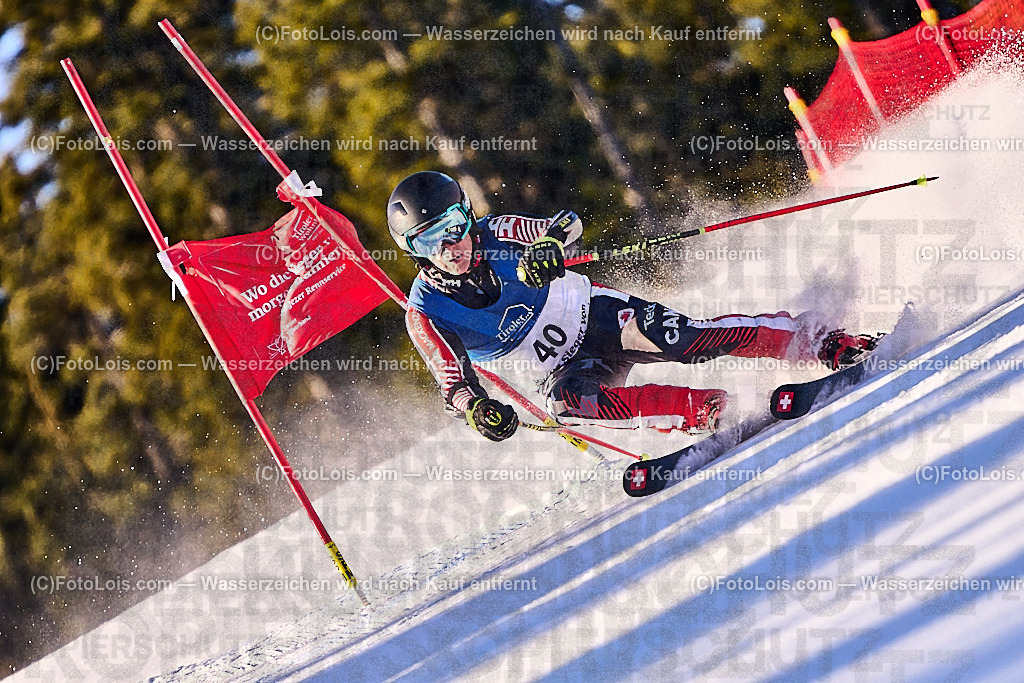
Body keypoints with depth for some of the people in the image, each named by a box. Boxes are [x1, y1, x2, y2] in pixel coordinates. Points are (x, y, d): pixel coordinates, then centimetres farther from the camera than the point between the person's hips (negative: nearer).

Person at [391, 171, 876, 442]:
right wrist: (476, 408, -39)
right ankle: (709, 412, -37)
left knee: (688, 341, -24)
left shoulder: (496, 236, -13)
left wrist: (550, 243, -36)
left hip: (591, 314, 1)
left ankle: (821, 342, -17)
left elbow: (567, 223, -11)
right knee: (566, 402, -36)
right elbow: (452, 381, -16)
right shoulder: (427, 317, -16)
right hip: (561, 371, 0)